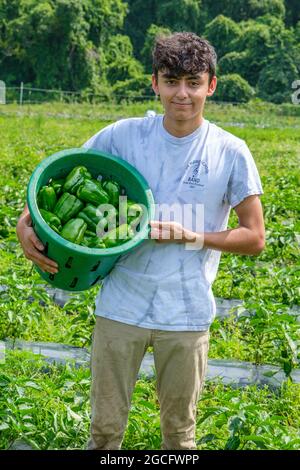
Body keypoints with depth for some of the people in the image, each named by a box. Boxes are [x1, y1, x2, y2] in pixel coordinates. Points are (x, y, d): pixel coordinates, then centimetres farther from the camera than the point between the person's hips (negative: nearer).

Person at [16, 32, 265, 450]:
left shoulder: (231, 153, -6)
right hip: (122, 305, 1)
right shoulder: (123, 136, -4)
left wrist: (193, 236, -15)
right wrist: (26, 223, -13)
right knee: (106, 426, 12)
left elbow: (255, 238, -1)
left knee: (179, 431, 15)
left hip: (187, 315, 0)